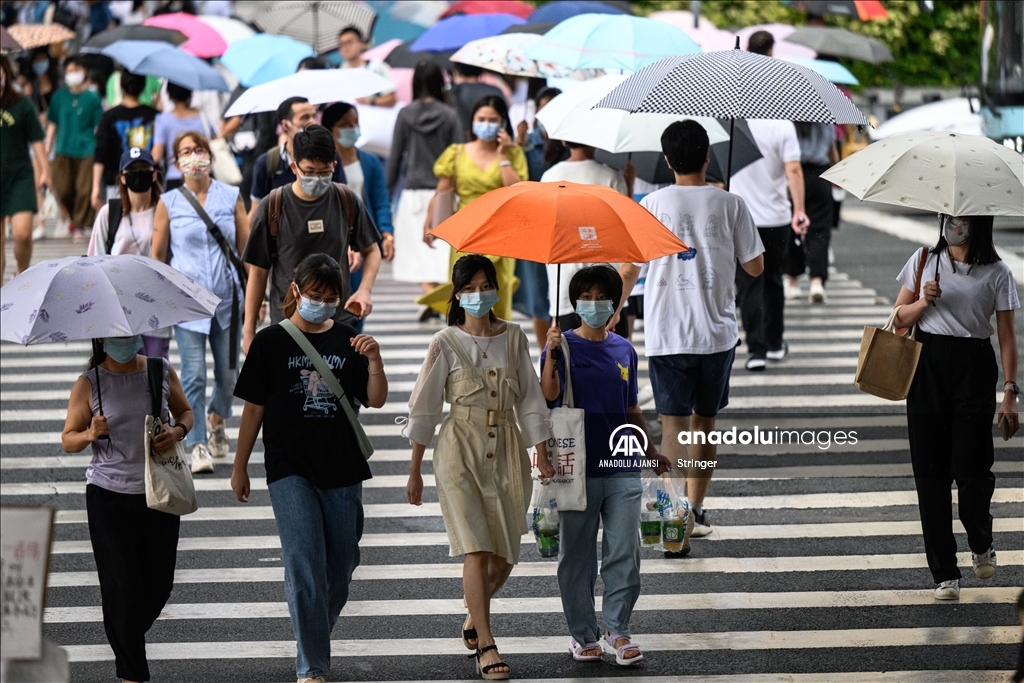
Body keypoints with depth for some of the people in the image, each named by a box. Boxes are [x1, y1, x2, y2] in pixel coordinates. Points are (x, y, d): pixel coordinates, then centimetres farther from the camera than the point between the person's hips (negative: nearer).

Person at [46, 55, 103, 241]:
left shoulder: (92, 97, 0)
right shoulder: (59, 97, 7)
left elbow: (98, 126, 4)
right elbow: (52, 123, 13)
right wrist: (48, 147, 9)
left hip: (86, 150, -2)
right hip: (63, 150, 2)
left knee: (84, 190, -6)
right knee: (62, 189, -2)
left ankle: (79, 225, 6)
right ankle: (74, 217, 24)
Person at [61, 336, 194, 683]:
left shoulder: (161, 371, 2)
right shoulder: (88, 384, -4)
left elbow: (185, 412, 15)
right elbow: (68, 440, 1)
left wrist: (178, 432, -7)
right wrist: (90, 435, -20)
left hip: (158, 492, 3)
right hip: (109, 497, -3)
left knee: (160, 582, 7)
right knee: (122, 584, -4)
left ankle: (127, 641, 36)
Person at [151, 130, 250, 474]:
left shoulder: (231, 198, 5)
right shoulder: (168, 203, 2)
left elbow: (247, 249, 9)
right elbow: (157, 255, 6)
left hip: (227, 298, 2)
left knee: (228, 374, 9)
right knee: (194, 376, -9)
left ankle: (216, 419, 38)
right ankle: (198, 446, -4)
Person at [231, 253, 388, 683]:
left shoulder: (346, 341, 7)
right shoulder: (271, 341, 0)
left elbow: (375, 401, 4)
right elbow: (254, 409, 4)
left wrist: (374, 362, -14)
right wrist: (240, 467, 6)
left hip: (341, 470, 4)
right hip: (290, 471, -3)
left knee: (340, 566, 8)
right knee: (304, 562, -13)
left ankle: (315, 641, 31)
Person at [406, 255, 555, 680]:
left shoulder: (513, 337, 6)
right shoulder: (446, 343, -2)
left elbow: (530, 398, 8)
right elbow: (424, 408, 1)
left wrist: (542, 453, -1)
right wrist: (415, 471, 1)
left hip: (507, 452, 3)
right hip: (461, 453, -3)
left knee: (504, 556, 5)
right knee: (477, 549, -13)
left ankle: (474, 616, 34)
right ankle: (486, 647, -12)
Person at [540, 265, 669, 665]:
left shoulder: (624, 351, 10)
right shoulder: (564, 345, -3)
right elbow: (549, 395, -20)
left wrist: (651, 453, 22)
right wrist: (551, 354, -34)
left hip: (621, 468, 3)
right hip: (578, 468, -3)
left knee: (625, 553, -1)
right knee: (577, 555, 5)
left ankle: (618, 630, 9)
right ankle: (583, 634, 15)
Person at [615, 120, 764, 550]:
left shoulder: (651, 205, -4)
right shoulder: (729, 205, -2)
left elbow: (629, 269, -1)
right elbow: (755, 267, 3)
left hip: (667, 333, -2)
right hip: (717, 332, 2)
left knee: (674, 423, -3)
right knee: (705, 420, 17)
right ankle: (696, 510, 26)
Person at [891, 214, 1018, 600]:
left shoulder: (996, 273, 2)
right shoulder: (925, 261, 8)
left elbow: (1006, 336, 1)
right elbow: (899, 318, 13)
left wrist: (1010, 392, -5)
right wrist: (924, 302, -8)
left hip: (973, 369, -2)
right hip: (927, 366, 2)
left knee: (972, 468, -8)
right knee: (931, 472, 0)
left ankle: (981, 543, 24)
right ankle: (944, 573, 6)